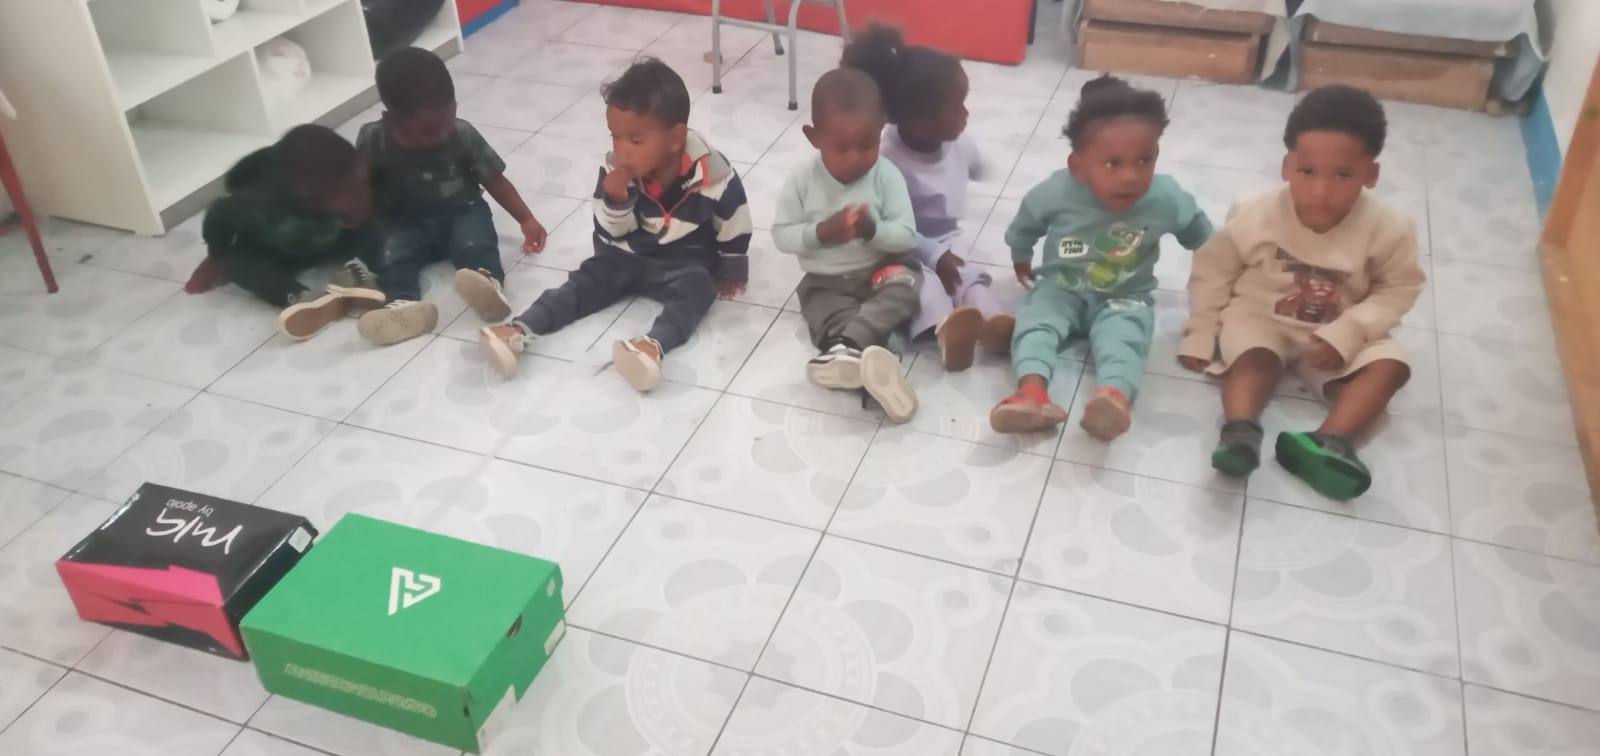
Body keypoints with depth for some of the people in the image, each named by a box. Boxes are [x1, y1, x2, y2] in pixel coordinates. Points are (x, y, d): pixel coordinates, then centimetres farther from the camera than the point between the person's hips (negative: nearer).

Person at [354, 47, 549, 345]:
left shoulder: (462, 134, -12)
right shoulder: (373, 140, -14)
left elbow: (494, 179, -2)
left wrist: (526, 219, -6)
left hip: (461, 213, -1)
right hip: (407, 223, 1)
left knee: (475, 244, -33)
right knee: (390, 254, -30)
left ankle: (489, 283, -63)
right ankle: (404, 304, -57)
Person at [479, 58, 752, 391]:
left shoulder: (712, 174, -21)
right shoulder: (617, 170, -12)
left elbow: (735, 225, -5)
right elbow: (611, 234, -6)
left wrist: (731, 271, 6)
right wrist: (615, 201, -26)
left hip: (688, 264, -3)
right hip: (629, 255, 4)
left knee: (696, 290, -32)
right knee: (585, 281, -13)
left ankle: (653, 346, -57)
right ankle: (518, 332, -27)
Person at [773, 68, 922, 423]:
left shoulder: (887, 176, -10)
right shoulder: (802, 182, -10)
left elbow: (907, 236, -10)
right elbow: (782, 235, -6)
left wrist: (873, 230, -30)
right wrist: (822, 232, -23)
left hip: (880, 272, -1)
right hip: (826, 283, 1)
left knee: (906, 281, -31)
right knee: (830, 312, -29)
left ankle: (845, 348, -50)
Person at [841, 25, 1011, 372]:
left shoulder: (959, 145, -6)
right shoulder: (889, 160, -25)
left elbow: (976, 169, 18)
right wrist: (933, 255, -29)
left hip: (945, 246, 6)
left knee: (969, 278, -21)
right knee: (921, 279, -33)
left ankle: (991, 321, -50)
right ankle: (946, 329, -61)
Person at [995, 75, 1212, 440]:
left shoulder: (1167, 199, -18)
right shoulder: (1056, 193, -20)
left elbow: (1200, 234, 5)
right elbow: (1025, 224, 3)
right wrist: (1021, 258, 21)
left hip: (1125, 299, 0)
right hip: (1060, 289, 1)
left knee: (1123, 337, -30)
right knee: (1035, 319, -28)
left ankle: (1115, 396, -58)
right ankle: (1031, 391, -51)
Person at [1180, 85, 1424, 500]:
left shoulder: (1389, 229, -18)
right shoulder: (1254, 216, -19)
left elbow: (1398, 290, -7)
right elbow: (1212, 272, -6)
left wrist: (1348, 333, -23)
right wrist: (1200, 335, -6)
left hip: (1336, 333, 2)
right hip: (1258, 316, -1)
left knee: (1390, 364, -20)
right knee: (1254, 358, -31)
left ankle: (1331, 441, -37)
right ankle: (1240, 432, -48)